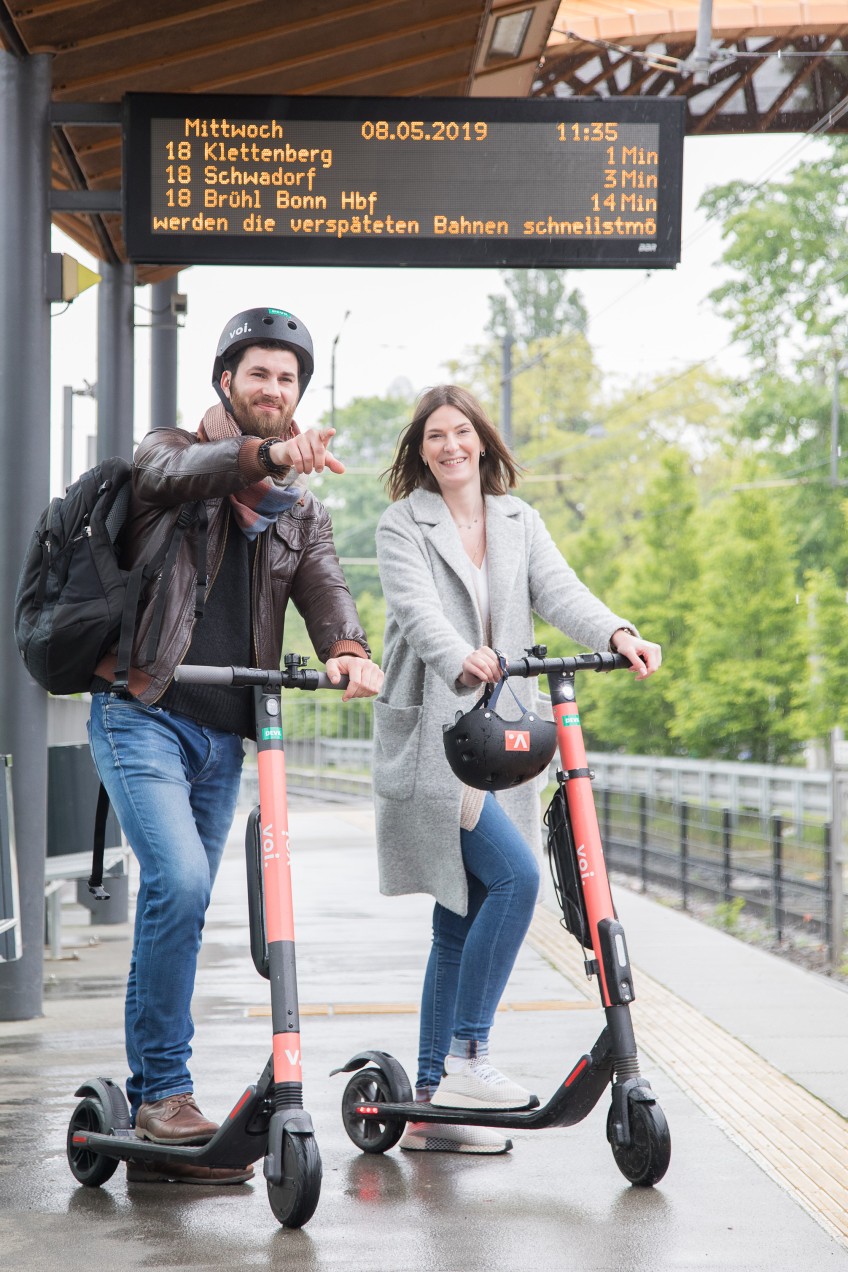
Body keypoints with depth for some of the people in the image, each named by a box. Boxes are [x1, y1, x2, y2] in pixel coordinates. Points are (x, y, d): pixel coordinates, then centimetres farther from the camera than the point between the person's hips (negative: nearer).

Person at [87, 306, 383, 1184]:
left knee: (180, 905, 7)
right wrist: (265, 454, -41)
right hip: (142, 712, -5)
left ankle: (154, 1114, 13)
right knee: (178, 884, -22)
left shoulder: (299, 510, 16)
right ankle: (163, 1094, -14)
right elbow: (174, 470, -21)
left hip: (224, 732, 5)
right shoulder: (173, 452, 5)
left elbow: (324, 585, -3)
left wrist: (347, 648, -27)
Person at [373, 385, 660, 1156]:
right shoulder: (403, 525, 0)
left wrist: (616, 633, -22)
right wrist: (460, 660, -39)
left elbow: (558, 591, -1)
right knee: (516, 875, -22)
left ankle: (432, 1106, 13)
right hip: (429, 737, -6)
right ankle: (466, 1056, -14)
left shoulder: (517, 521, 15)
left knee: (462, 924, 7)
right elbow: (417, 609, -18)